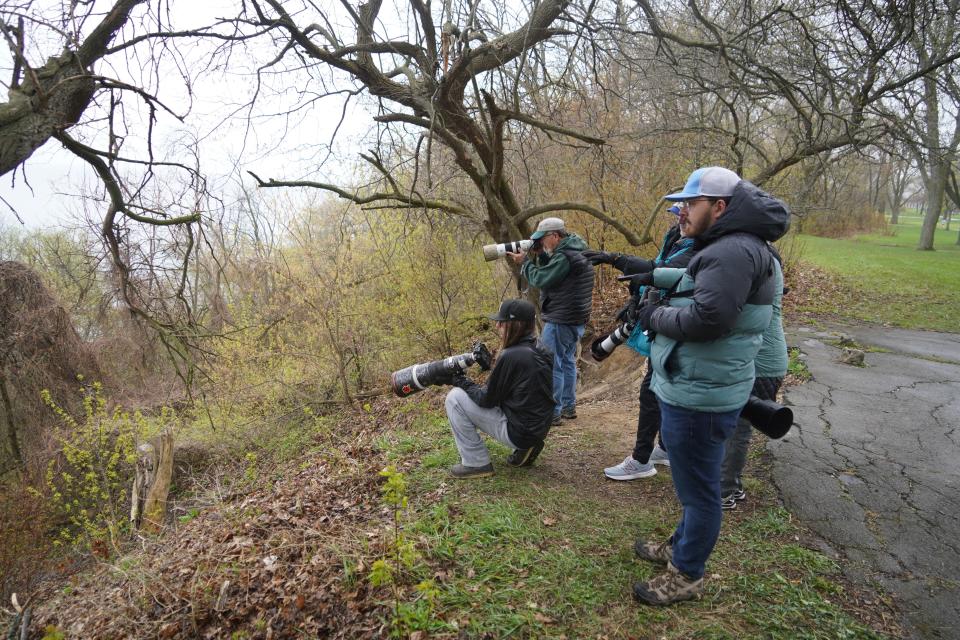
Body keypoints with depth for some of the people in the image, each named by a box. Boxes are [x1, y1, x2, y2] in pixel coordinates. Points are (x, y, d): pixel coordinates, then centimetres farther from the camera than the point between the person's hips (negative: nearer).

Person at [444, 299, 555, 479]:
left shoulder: (511, 356, -23)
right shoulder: (540, 350, 3)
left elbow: (487, 399, -12)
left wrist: (460, 381, 1)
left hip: (518, 432, -9)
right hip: (539, 428, 9)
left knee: (455, 398, -5)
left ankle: (476, 463, 3)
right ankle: (525, 448, 16)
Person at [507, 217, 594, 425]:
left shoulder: (564, 256, -20)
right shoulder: (577, 250, 12)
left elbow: (540, 279, -20)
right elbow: (551, 272, 15)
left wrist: (525, 261, -6)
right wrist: (539, 256, 2)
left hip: (561, 321, -10)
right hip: (576, 319, 11)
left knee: (552, 365, -3)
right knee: (567, 361, 18)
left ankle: (552, 412, 2)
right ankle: (568, 406, 27)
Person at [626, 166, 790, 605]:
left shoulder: (734, 252, -22)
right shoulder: (725, 246, 13)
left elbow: (706, 319, -29)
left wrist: (655, 316, -14)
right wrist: (656, 277, 13)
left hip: (700, 397, -11)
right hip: (691, 389, 11)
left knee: (698, 489, 5)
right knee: (694, 482, 25)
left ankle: (687, 575, 22)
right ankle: (681, 546, 44)